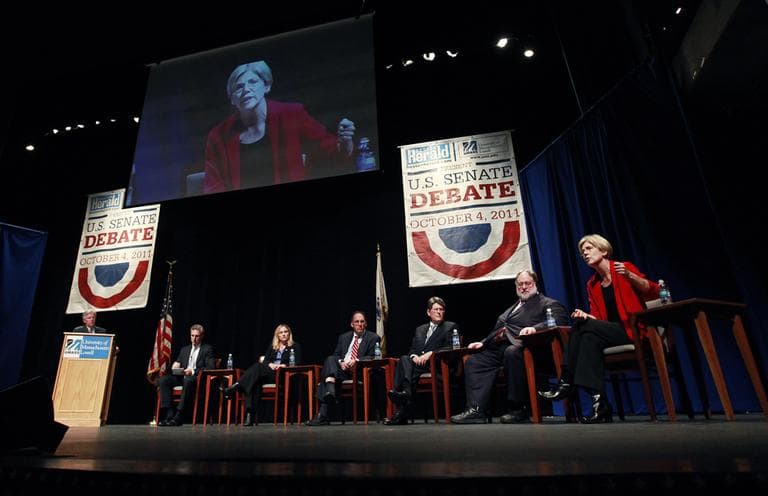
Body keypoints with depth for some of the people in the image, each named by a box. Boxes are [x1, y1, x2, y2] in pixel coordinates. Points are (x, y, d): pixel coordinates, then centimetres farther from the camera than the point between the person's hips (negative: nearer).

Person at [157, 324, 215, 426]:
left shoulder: (207, 349, 5)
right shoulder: (184, 349, 24)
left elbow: (211, 367, -7)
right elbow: (177, 363, 24)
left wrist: (193, 371, -18)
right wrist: (176, 365, 0)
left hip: (197, 378, -6)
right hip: (182, 377, 6)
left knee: (188, 381, -38)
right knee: (163, 379, -19)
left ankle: (178, 417, -33)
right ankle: (169, 414, -20)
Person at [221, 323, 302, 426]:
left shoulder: (295, 346, 10)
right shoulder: (272, 347, 23)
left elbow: (297, 364, -1)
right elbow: (265, 360, 11)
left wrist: (283, 365, -15)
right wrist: (270, 364, -11)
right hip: (267, 373, 4)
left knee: (258, 366, -28)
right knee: (256, 382, -31)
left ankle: (235, 387, -35)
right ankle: (250, 415, -37)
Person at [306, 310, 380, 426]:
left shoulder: (373, 338, 10)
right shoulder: (344, 337, 22)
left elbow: (372, 357, 0)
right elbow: (336, 355, 15)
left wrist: (356, 361, -17)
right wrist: (340, 362, -8)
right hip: (341, 368, 4)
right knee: (330, 359, -30)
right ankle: (330, 389, -40)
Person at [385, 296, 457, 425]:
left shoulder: (450, 327, 14)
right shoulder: (420, 329, 28)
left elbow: (449, 349, 0)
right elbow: (412, 350, 20)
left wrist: (430, 353, -14)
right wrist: (414, 357, -5)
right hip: (417, 363, 5)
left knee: (404, 366, -33)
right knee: (404, 359, -32)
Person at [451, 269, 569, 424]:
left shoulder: (548, 304, 13)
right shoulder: (513, 307, 35)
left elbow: (560, 320, -8)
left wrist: (535, 328, -25)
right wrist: (483, 342, 15)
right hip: (498, 348, 7)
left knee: (512, 353, -39)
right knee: (473, 361, -14)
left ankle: (518, 409, -25)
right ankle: (476, 410, -20)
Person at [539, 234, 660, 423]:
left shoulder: (624, 267, -2)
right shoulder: (592, 284, 12)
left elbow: (653, 292, -9)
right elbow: (597, 318, 8)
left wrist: (629, 276, -23)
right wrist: (585, 315, -15)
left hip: (633, 330, -5)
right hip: (610, 330, 5)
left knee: (584, 327, -27)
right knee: (583, 327, -27)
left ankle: (567, 383, -21)